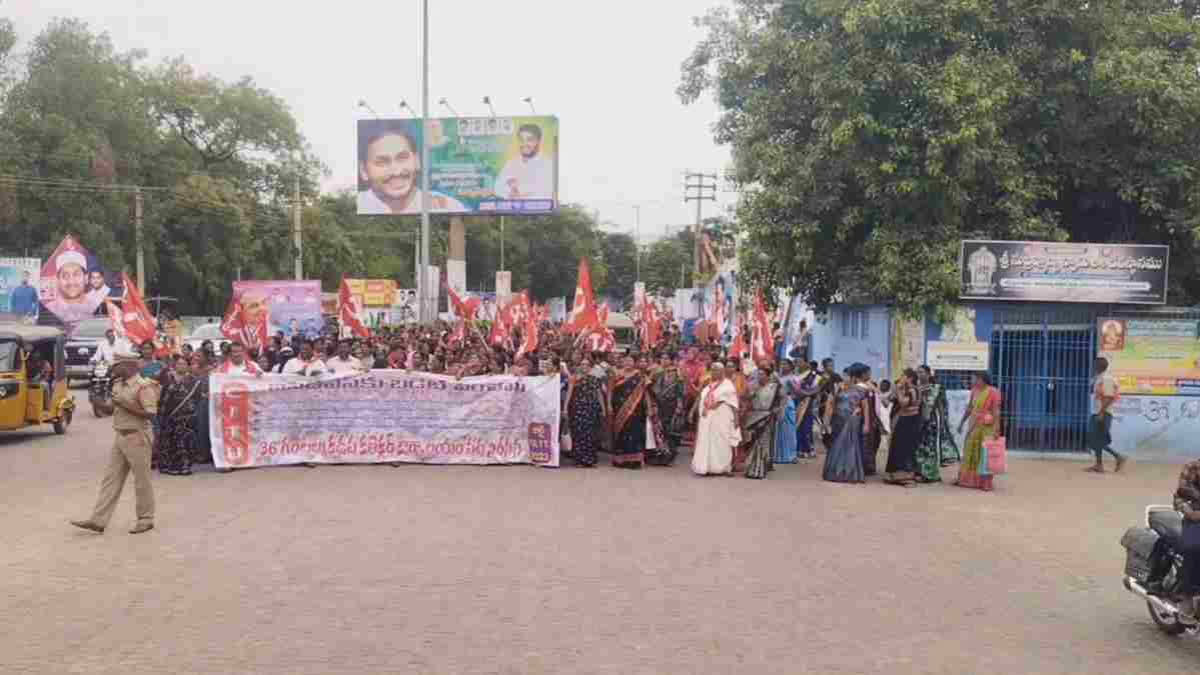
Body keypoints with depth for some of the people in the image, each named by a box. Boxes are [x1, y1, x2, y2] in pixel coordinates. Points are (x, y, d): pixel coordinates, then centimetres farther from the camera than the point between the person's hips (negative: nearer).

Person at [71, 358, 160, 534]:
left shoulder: (144, 386, -14)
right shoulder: (119, 385, 12)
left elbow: (151, 413, -23)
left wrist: (126, 406, -23)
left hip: (137, 438, -9)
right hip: (120, 437, 9)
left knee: (141, 480, 1)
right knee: (111, 478, 7)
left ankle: (146, 520, 12)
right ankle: (98, 520, 8)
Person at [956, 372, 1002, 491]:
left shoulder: (993, 392, -12)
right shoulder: (975, 391, 8)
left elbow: (996, 411, -16)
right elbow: (969, 408, 17)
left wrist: (995, 429, -22)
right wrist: (961, 423, 20)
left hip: (986, 428, -7)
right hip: (973, 426, 7)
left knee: (984, 454, -1)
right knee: (970, 452, 12)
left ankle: (984, 482, 7)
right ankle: (965, 479, 21)